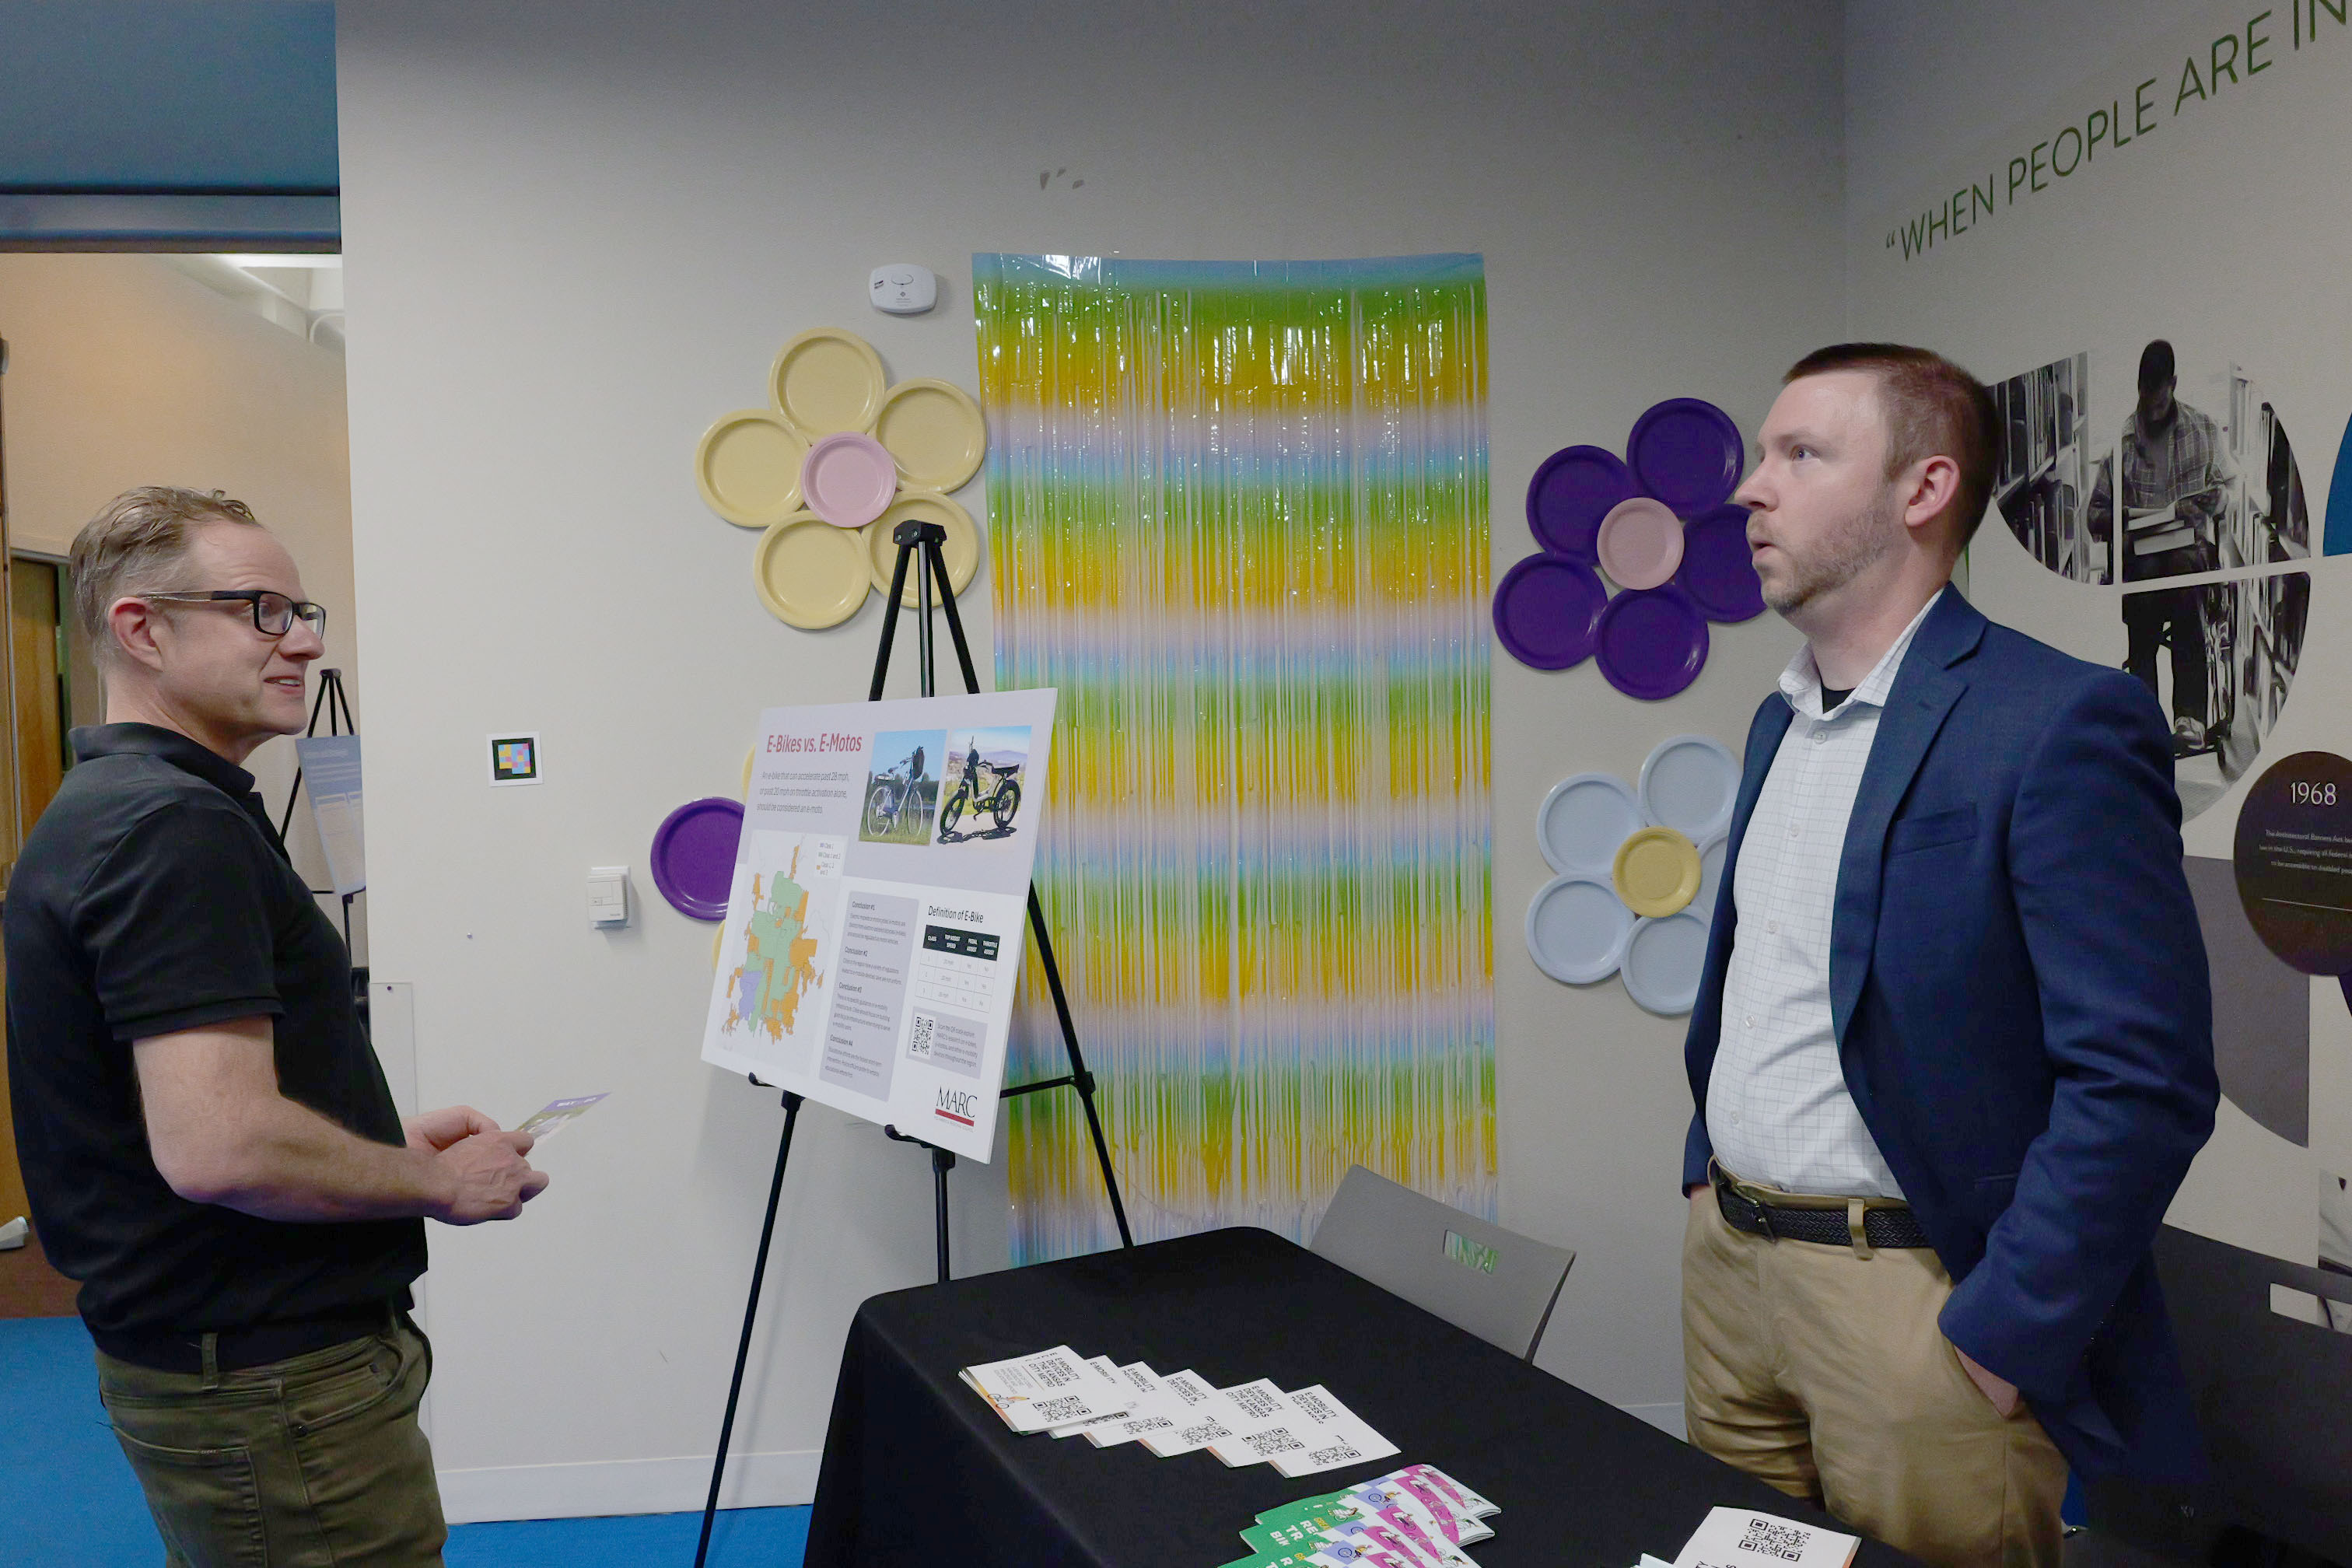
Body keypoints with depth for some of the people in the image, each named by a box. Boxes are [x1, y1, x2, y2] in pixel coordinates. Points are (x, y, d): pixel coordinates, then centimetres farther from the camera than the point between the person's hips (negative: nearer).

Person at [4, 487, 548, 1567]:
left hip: (191, 1349, 10)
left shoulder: (100, 809, 12)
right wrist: (439, 1182, -14)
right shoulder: (177, 827, -22)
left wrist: (392, 1143, 11)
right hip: (271, 1382, -10)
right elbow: (220, 1146, -30)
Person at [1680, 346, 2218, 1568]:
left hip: (1910, 1291, -7)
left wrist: (2000, 1336, -17)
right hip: (1725, 1253, 8)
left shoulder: (2059, 722, -16)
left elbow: (2146, 1079, -19)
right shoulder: (1780, 719, 10)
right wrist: (1708, 1177, 14)